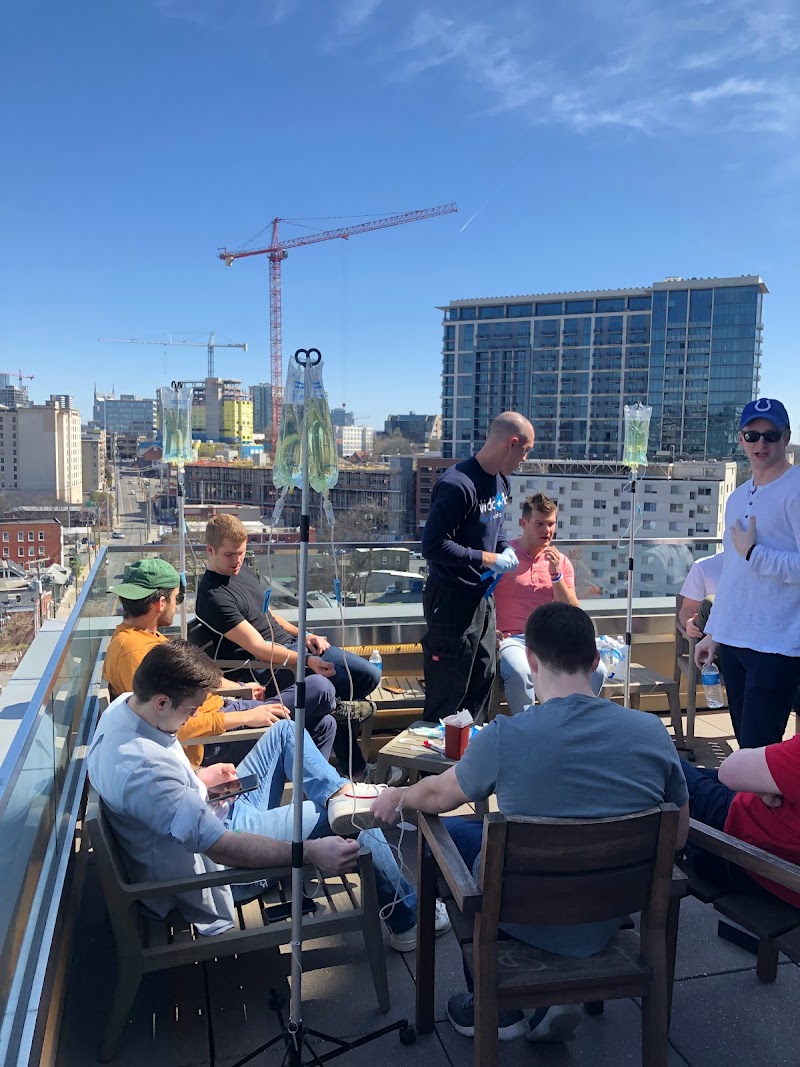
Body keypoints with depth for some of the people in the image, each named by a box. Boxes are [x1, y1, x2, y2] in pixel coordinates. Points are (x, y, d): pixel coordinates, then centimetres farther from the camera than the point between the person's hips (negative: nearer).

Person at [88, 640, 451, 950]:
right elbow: (222, 848, -36)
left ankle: (339, 794, -9)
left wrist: (196, 775, 1)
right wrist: (311, 853, -35)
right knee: (356, 825, -5)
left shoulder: (125, 704, -9)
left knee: (284, 731, 11)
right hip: (219, 867, -10)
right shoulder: (142, 771, -38)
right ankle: (407, 920, 15)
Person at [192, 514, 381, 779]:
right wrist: (307, 661, -25)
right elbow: (257, 647, -22)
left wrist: (304, 635, 7)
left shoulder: (245, 571, 11)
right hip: (269, 666, -9)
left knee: (370, 675, -2)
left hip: (293, 642, 9)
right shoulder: (213, 597, -17)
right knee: (322, 688, -35)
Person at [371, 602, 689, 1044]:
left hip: (524, 921, -4)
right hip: (607, 924, 4)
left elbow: (438, 796, -3)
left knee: (445, 830, 22)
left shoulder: (506, 736, -22)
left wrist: (398, 798, 19)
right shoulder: (653, 733, -13)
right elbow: (678, 837, 1)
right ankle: (553, 998, 19)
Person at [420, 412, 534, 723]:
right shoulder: (458, 485, -23)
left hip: (484, 596, 9)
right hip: (452, 600, -9)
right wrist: (487, 559, -20)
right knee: (449, 689, 2)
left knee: (482, 679, 19)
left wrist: (506, 549, 2)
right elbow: (433, 546, -25)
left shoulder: (500, 482, 7)